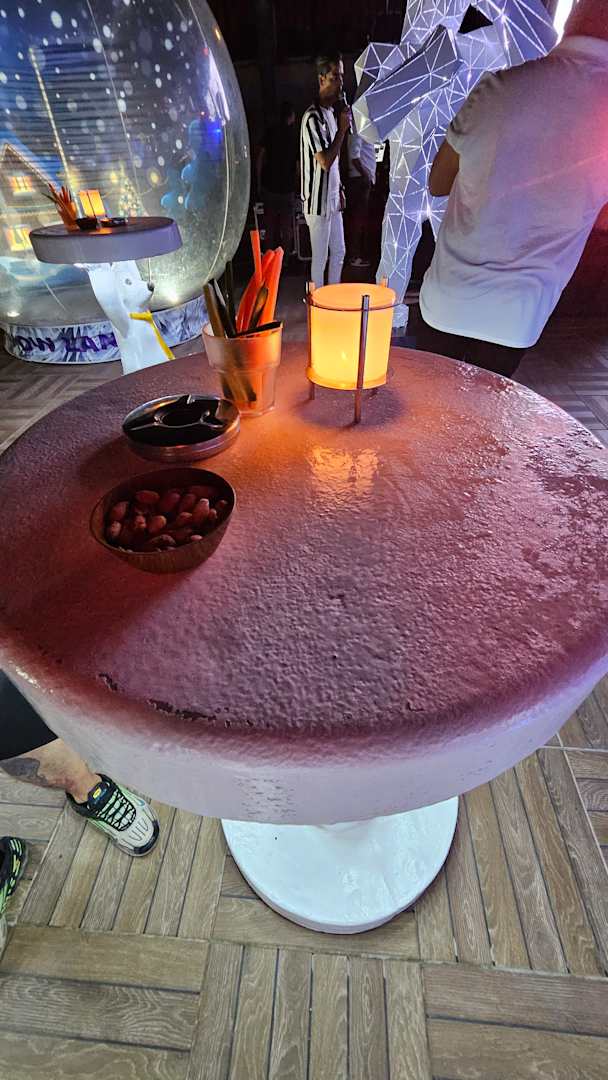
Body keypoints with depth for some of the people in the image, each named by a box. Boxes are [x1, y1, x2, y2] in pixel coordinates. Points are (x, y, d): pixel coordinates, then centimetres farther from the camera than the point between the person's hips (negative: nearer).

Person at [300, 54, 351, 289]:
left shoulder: (331, 112, 14)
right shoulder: (313, 117, -14)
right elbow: (325, 161, -21)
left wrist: (339, 190, 17)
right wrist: (342, 129, -15)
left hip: (332, 197, 9)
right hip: (318, 200, -9)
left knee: (338, 252, 13)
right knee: (320, 258, -3)